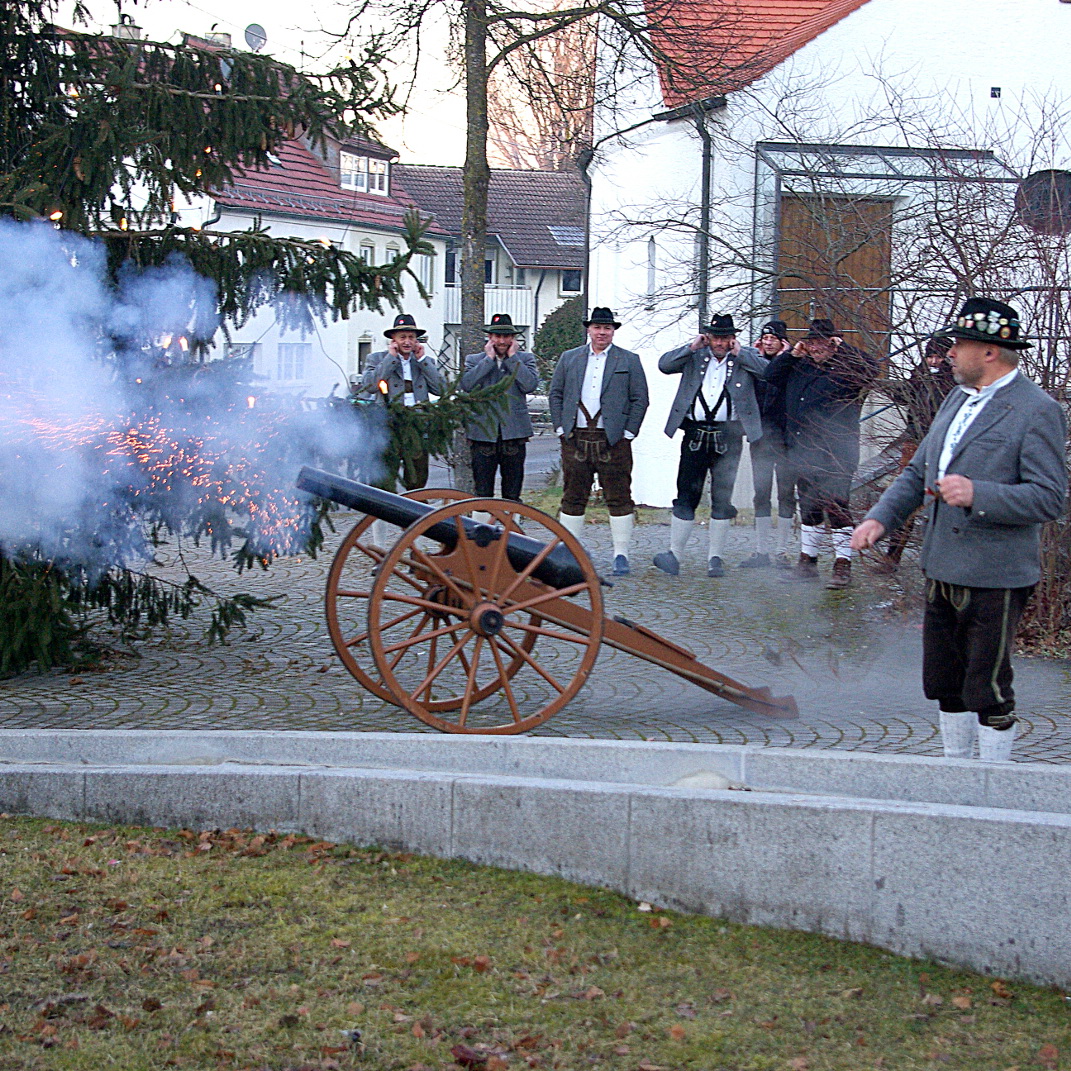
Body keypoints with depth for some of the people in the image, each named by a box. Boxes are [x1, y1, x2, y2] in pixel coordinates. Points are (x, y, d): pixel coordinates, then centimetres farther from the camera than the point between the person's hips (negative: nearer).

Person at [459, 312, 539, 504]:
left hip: (514, 434, 0)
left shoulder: (525, 358, 8)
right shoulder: (474, 360, 9)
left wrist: (512, 357, -5)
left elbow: (530, 385, -9)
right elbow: (467, 384, -10)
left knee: (512, 494, 6)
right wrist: (489, 359, -6)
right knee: (482, 494, 2)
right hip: (483, 433, 0)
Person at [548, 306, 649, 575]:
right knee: (573, 498, 5)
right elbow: (555, 394, 14)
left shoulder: (629, 361, 7)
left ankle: (621, 554, 4)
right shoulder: (569, 358, 13)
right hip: (575, 439, 2)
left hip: (613, 440, -2)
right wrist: (560, 427, 3)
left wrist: (628, 432, -4)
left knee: (619, 498, -1)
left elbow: (640, 399, 4)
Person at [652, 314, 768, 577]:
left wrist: (739, 353, -5)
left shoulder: (746, 357, 9)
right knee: (686, 495, 1)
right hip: (695, 434, 1)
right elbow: (664, 365, 2)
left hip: (728, 437, 0)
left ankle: (715, 558, 11)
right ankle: (674, 554, 6)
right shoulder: (695, 356, 11)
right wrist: (692, 346, -5)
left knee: (722, 498, 4)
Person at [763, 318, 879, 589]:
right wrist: (792, 354, 5)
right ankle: (807, 562, 24)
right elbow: (771, 374, 19)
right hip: (802, 451, 7)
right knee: (808, 508, 15)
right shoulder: (800, 367, 14)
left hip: (835, 454, -7)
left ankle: (843, 565, -2)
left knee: (836, 507, -8)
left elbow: (870, 367, -20)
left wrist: (843, 348, -14)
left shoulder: (845, 368, -4)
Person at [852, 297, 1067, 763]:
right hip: (942, 570, 8)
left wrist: (978, 495, -27)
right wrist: (880, 517, 5)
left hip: (994, 579, -8)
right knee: (945, 683, 17)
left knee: (987, 689, 0)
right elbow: (917, 472, 20)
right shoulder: (958, 399, 14)